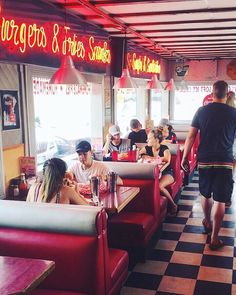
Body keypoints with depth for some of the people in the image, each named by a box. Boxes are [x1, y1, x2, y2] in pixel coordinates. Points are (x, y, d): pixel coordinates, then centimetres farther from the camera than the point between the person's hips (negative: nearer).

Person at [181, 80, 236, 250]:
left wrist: (185, 157, 6)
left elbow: (191, 136, 0)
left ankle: (207, 223, 42)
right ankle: (214, 239, 4)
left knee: (206, 195, 21)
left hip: (204, 161, 2)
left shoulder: (202, 111, 1)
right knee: (220, 200, 2)